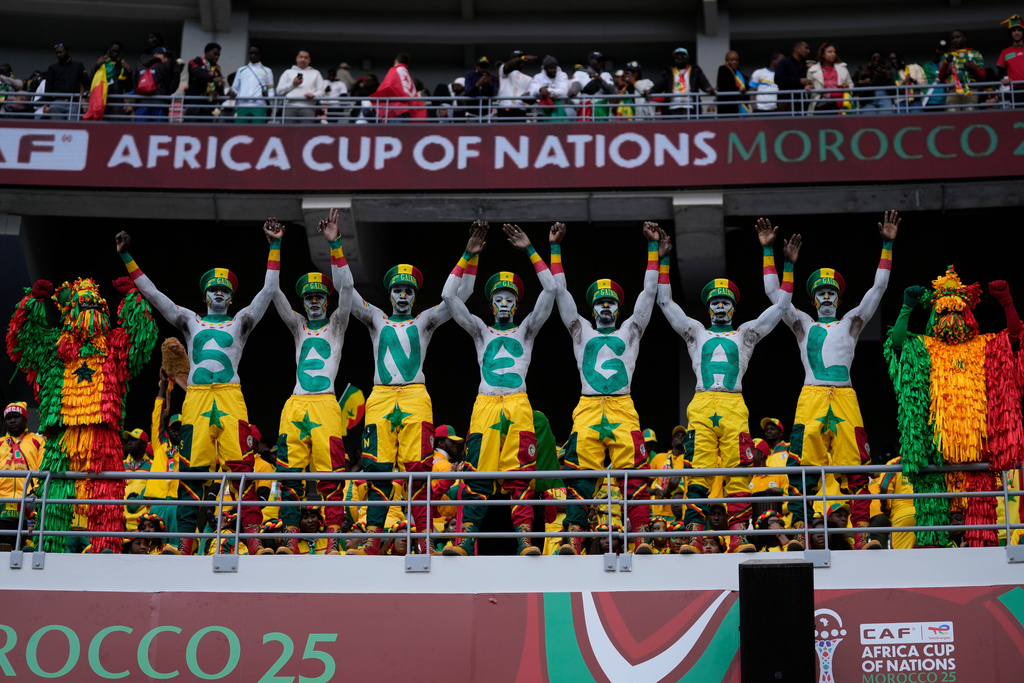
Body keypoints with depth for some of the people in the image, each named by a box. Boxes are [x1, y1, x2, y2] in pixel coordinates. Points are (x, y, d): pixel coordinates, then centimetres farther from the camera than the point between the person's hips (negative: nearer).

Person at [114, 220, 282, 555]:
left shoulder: (240, 321, 20)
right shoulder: (190, 321, 22)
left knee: (240, 464, -13)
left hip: (230, 398, -1)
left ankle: (252, 534, -18)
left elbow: (268, 290, 12)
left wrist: (275, 245, 6)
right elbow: (153, 293, 20)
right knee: (192, 467, -5)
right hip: (196, 398, 1)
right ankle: (185, 539, -5)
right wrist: (126, 257, 15)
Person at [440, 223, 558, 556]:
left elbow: (550, 290, 10)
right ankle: (466, 540, -10)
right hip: (485, 404, 0)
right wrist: (468, 255, 8)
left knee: (519, 475, -7)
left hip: (518, 406, 0)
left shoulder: (526, 329, 20)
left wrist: (529, 250, 8)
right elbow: (449, 296, 12)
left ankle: (525, 539, -11)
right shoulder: (481, 331, 21)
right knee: (477, 473, -7)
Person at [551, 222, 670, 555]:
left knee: (634, 473, -12)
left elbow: (649, 292, 19)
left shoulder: (629, 331, 21)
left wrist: (653, 247, 19)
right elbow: (560, 293, 19)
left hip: (623, 408, 0)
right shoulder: (582, 331, 21)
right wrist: (555, 247, 19)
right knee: (579, 475, -10)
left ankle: (641, 536, -15)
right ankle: (574, 538, -12)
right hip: (587, 409, 0)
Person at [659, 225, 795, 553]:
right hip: (702, 405, 0)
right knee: (700, 470, -10)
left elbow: (781, 306, 20)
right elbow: (665, 302, 20)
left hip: (734, 406, 0)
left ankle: (738, 536, -12)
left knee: (738, 471, -9)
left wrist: (789, 265, 15)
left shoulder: (745, 334, 23)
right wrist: (664, 261, 15)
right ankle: (694, 535, -15)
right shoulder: (696, 333, 23)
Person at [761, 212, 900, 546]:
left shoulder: (851, 322, 19)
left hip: (845, 397, 1)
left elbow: (878, 288, 16)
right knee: (805, 465, -8)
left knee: (855, 464, -7)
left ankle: (861, 531, -8)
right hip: (812, 395, -1)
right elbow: (774, 292, 15)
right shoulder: (803, 325, 18)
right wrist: (768, 250, 11)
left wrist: (887, 245, 11)